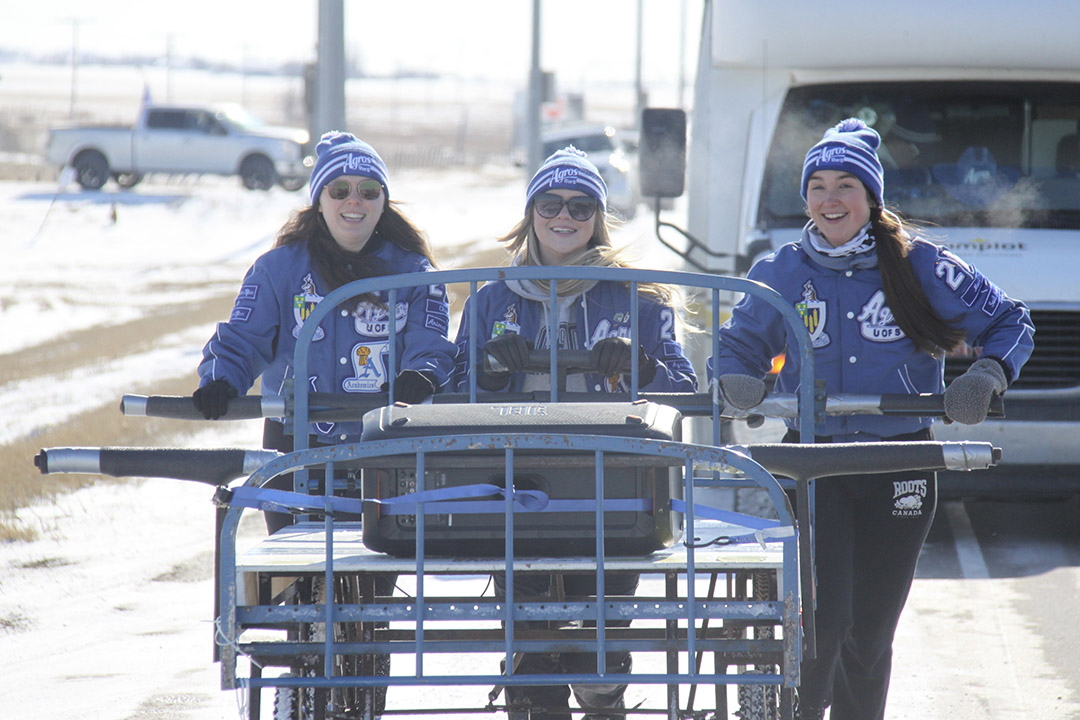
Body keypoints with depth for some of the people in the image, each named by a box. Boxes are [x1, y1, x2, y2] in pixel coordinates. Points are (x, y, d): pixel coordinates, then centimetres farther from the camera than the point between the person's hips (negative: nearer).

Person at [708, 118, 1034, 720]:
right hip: (813, 463, 0)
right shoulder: (782, 274, 3)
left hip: (900, 467, 0)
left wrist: (988, 376, -16)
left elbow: (1010, 324, 3)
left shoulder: (920, 266, -2)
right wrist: (736, 379, -8)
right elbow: (738, 344, 15)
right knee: (824, 618, -15)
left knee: (871, 631, 6)